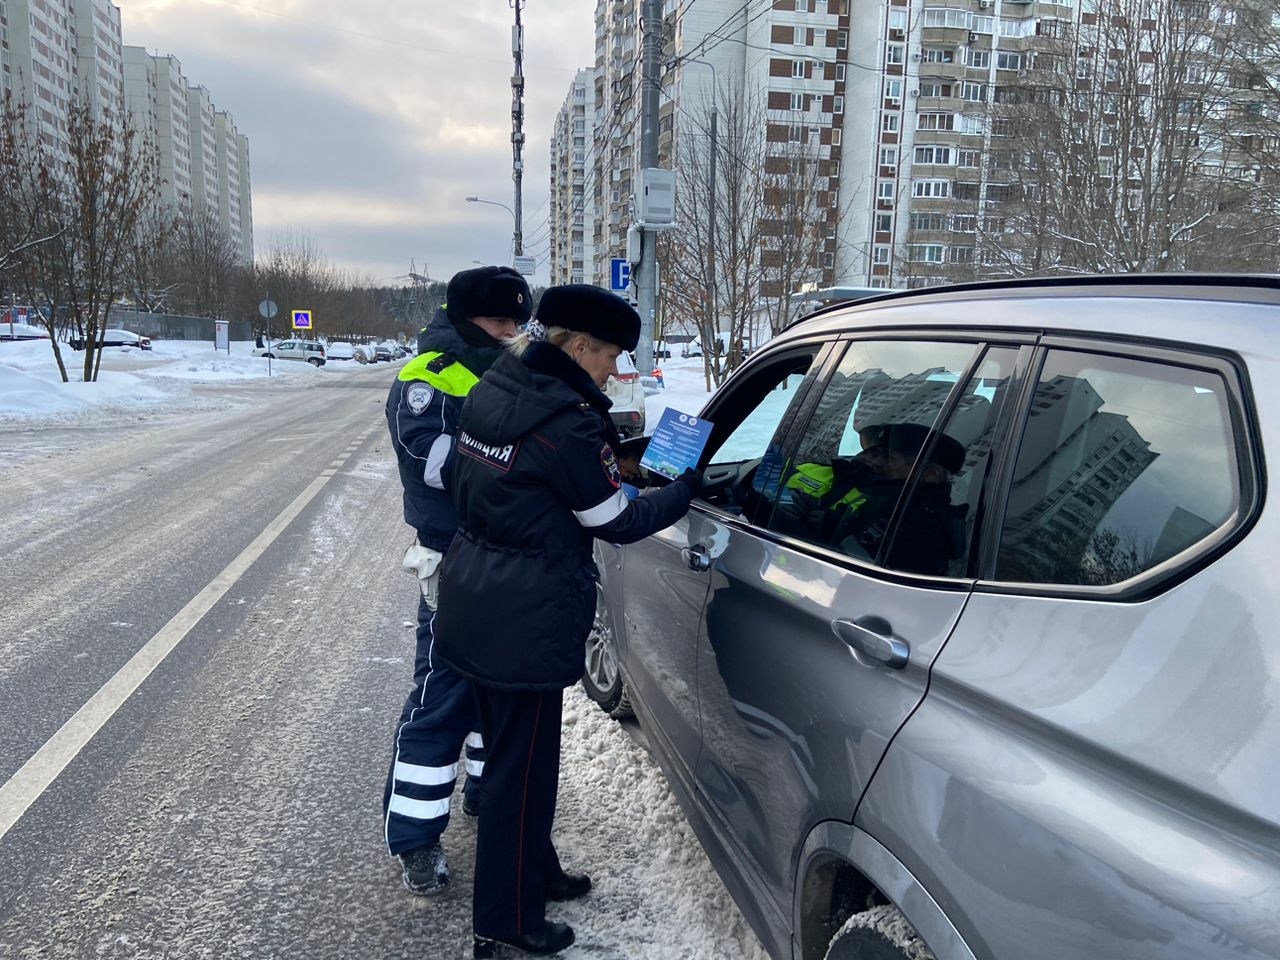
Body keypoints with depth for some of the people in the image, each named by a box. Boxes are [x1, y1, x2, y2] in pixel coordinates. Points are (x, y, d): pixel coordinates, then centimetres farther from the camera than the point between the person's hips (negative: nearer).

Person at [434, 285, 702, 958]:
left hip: (472, 604, 9)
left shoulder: (491, 392, 6)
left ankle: (533, 872, 44)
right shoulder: (568, 421, -21)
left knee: (510, 748, 23)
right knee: (523, 764, 7)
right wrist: (687, 488, 0)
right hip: (525, 622, -9)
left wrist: (613, 449, 9)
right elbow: (616, 523, -13)